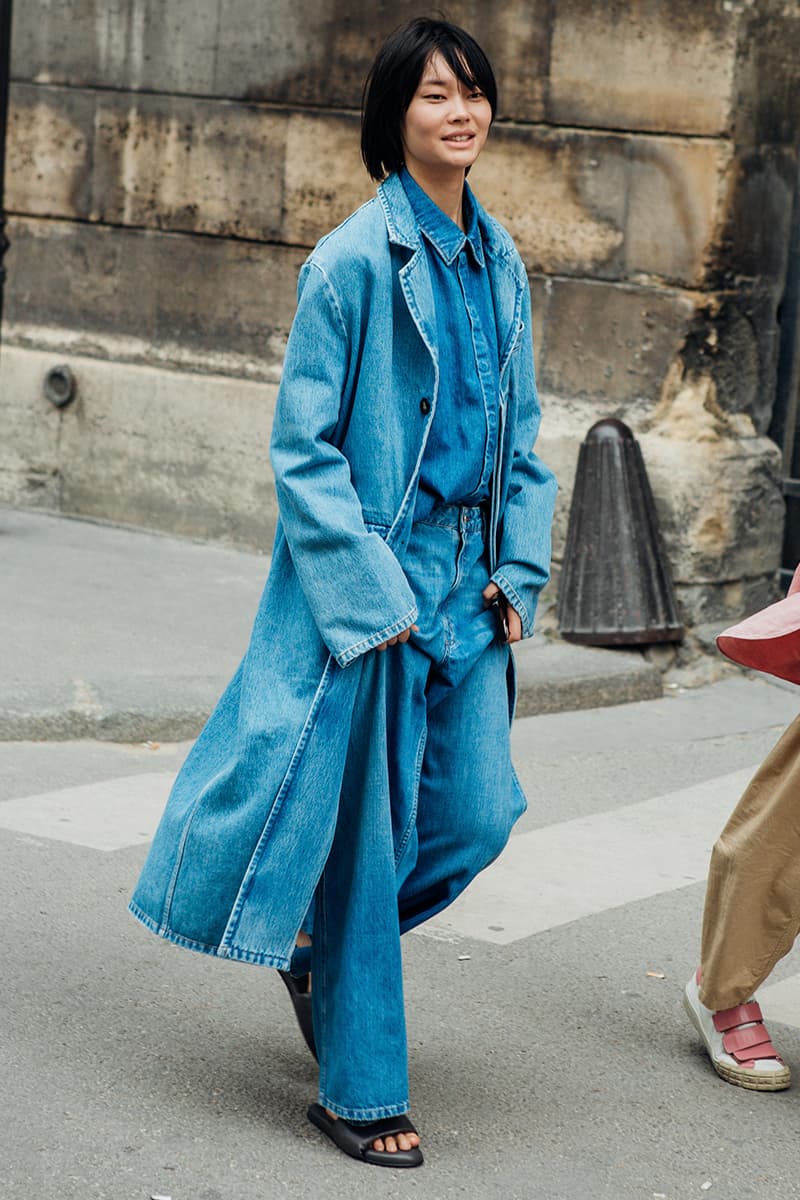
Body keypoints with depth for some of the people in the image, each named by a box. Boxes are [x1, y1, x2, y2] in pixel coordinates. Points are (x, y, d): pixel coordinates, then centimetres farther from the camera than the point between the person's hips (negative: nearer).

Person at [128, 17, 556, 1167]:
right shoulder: (355, 261, -10)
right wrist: (375, 590, -16)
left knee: (477, 813, 6)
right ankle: (359, 1092, 13)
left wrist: (519, 573, 6)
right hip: (371, 578, -6)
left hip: (469, 580, 7)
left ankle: (324, 943, 34)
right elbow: (303, 446, -11)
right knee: (369, 827, 0)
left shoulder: (499, 261, 10)